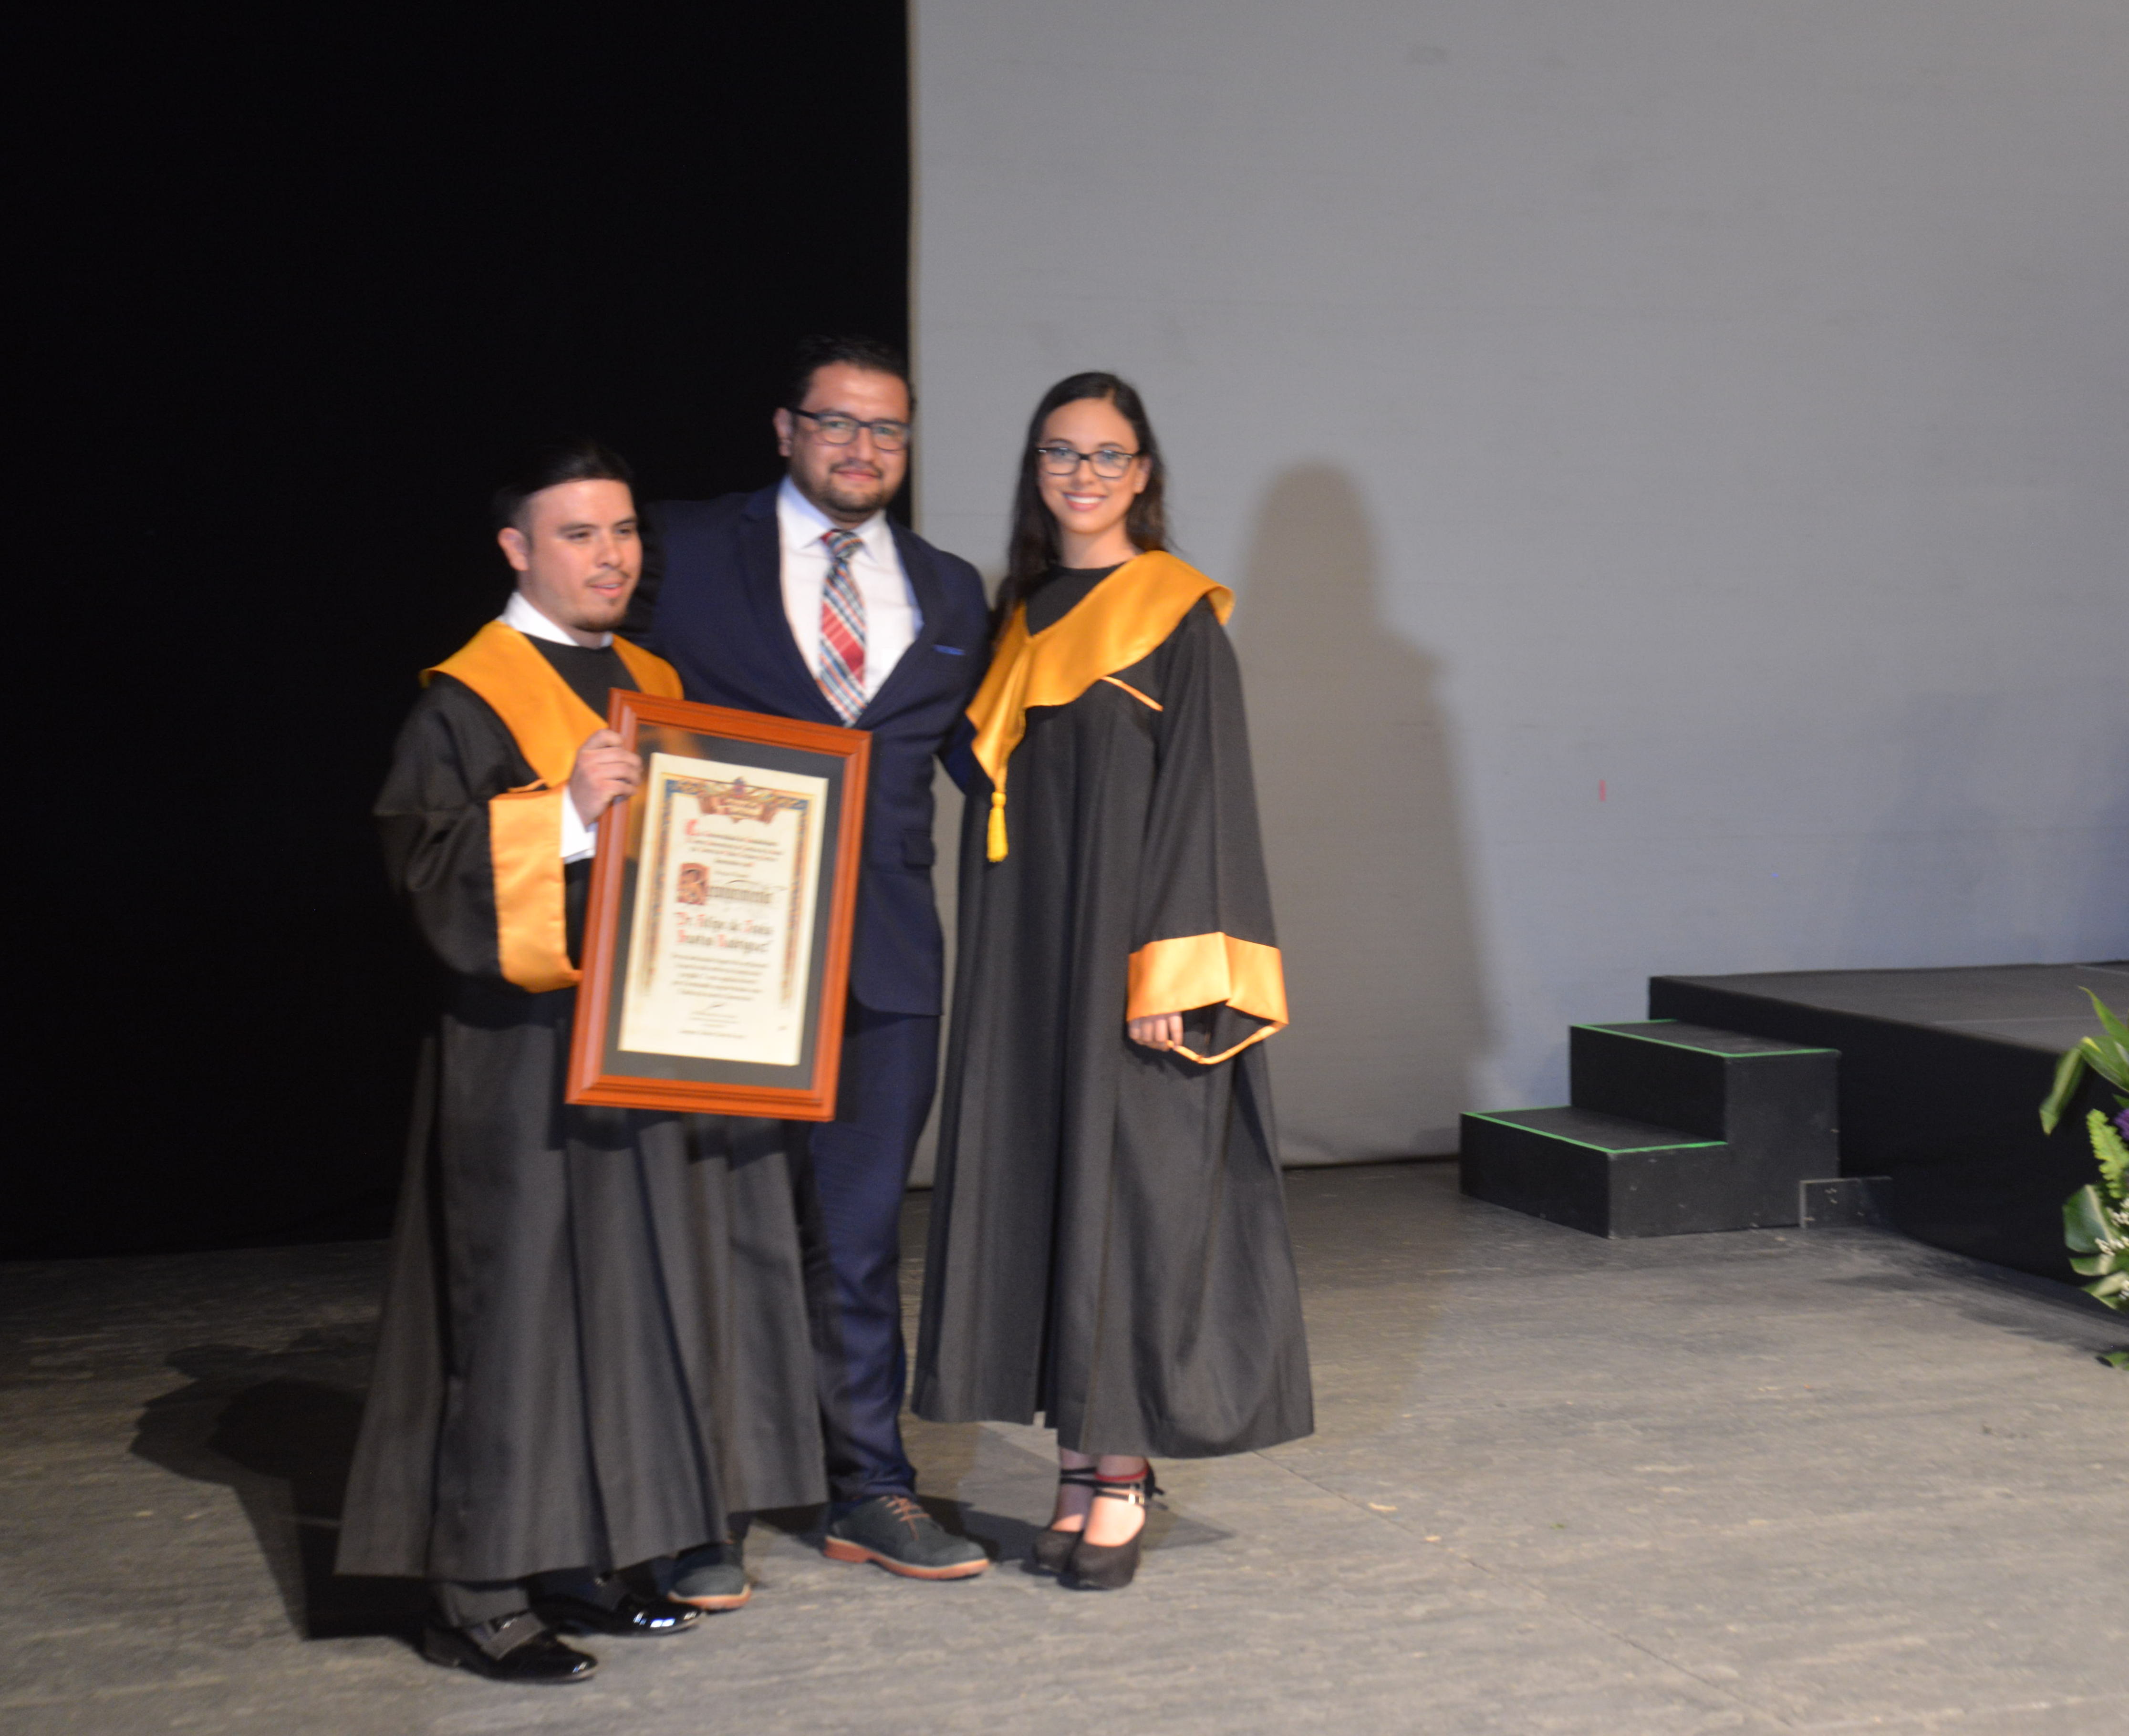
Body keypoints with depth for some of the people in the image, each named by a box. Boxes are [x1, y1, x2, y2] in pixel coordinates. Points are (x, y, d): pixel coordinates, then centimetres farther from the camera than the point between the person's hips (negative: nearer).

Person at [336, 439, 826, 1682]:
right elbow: (431, 866, -15)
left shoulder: (658, 685, 16)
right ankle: (483, 1592, 0)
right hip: (534, 1052, -7)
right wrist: (565, 815, -25)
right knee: (525, 1302, -6)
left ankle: (599, 1556, 19)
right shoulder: (470, 699, -5)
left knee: (647, 1289, 9)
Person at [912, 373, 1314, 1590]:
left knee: (1132, 1193, -4)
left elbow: (1199, 796, -10)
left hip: (1128, 951, -6)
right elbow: (991, 775, 15)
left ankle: (1124, 1472, 3)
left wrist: (1170, 973, -18)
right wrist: (996, 966, 7)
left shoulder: (1178, 616, -4)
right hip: (1027, 955, 6)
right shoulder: (1020, 616, 13)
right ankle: (1084, 1463, 13)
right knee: (1039, 1186, 6)